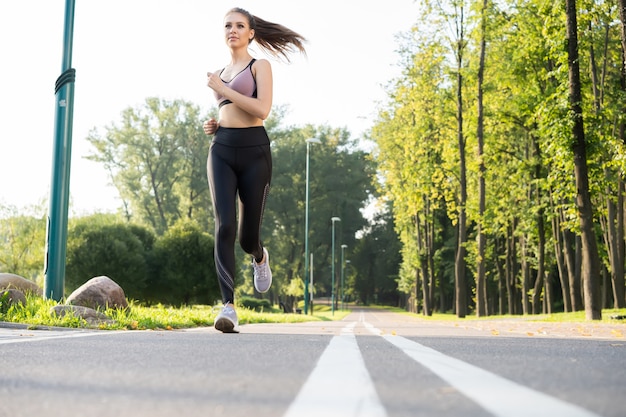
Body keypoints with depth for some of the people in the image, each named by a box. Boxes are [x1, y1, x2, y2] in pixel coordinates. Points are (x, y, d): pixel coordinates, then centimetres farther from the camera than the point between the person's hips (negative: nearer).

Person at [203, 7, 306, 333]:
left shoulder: (260, 66, 4)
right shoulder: (219, 74, 20)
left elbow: (262, 110, -12)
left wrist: (222, 88, -9)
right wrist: (213, 125, 11)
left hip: (254, 150, -3)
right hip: (221, 150, 4)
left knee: (248, 234, 2)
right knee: (225, 226, -17)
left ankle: (259, 257, 41)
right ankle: (228, 306, -22)